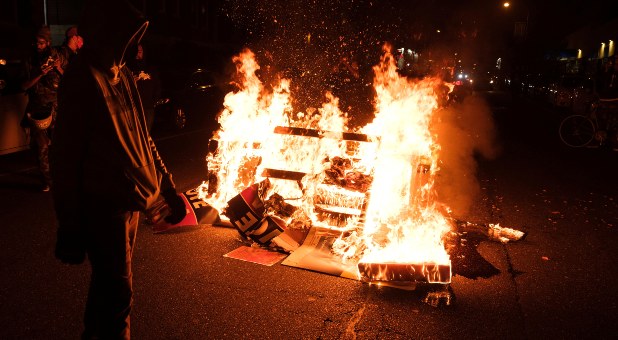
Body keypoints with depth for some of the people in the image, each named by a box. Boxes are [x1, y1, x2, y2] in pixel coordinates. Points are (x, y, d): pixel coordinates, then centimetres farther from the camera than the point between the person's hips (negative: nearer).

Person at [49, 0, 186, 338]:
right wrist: (70, 227, -16)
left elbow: (142, 139, 15)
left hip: (128, 201, 8)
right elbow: (65, 158, -17)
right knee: (117, 293, -1)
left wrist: (169, 190, 13)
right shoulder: (82, 80, -16)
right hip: (101, 206, -8)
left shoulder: (122, 76, 9)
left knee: (108, 283, 22)